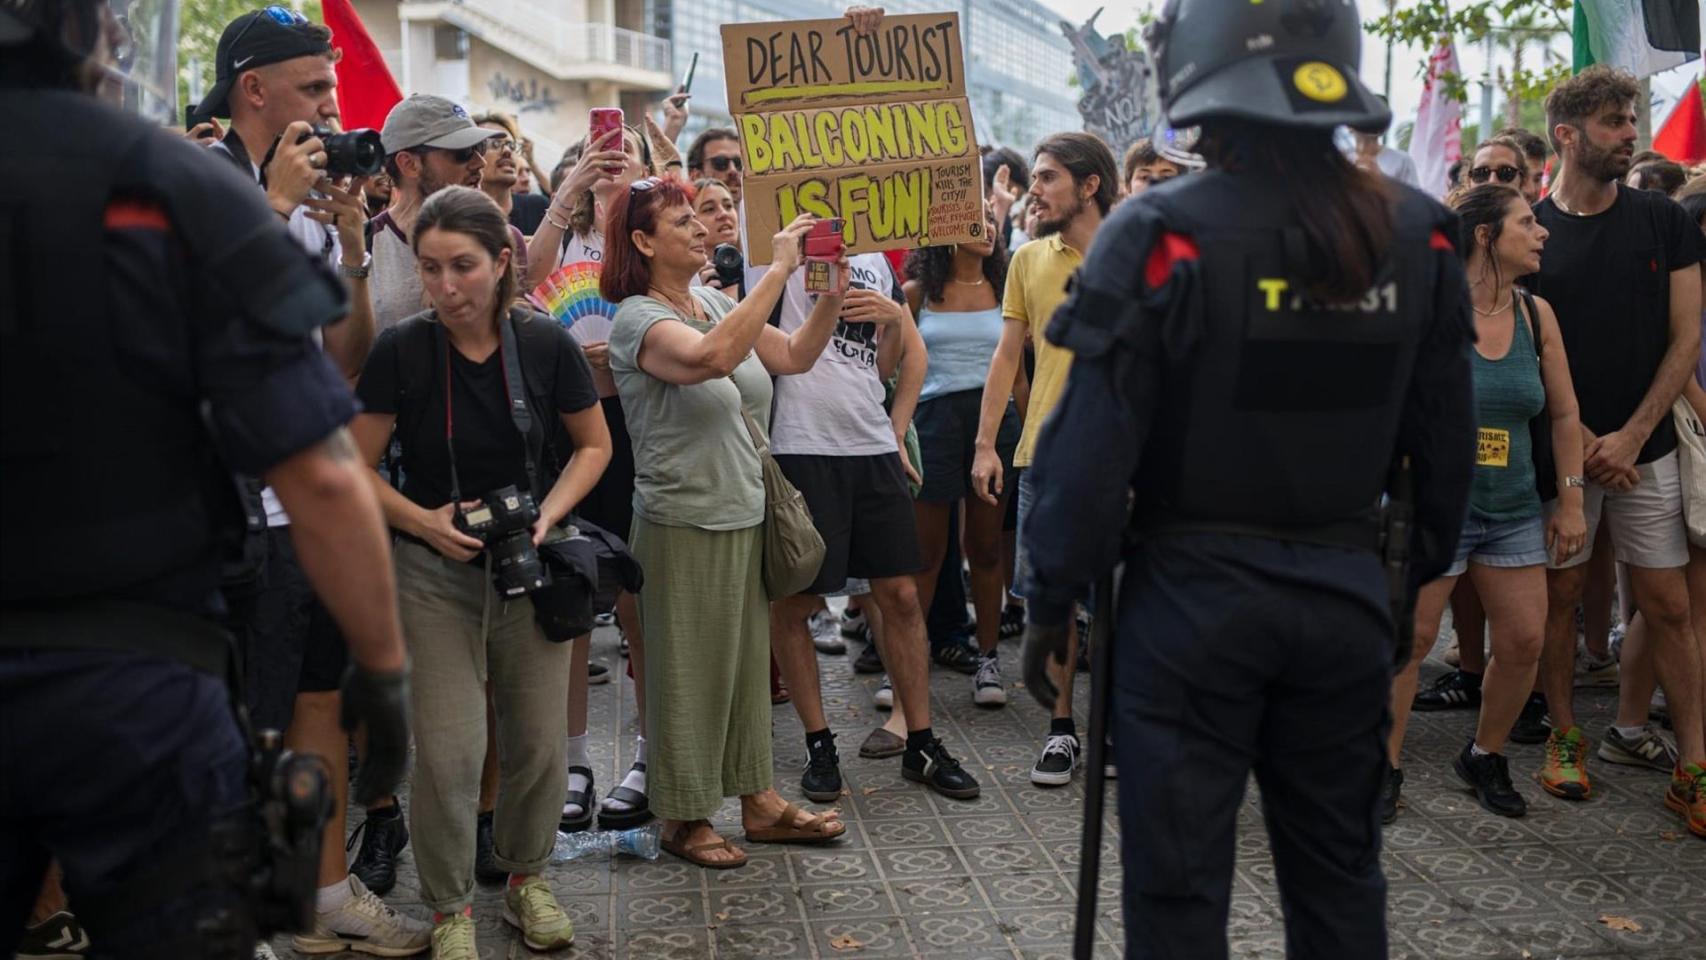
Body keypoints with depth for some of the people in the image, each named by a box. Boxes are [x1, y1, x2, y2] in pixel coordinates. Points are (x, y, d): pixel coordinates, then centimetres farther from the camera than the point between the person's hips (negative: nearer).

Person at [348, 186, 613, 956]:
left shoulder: (545, 343, -7)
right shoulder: (401, 351, -11)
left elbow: (593, 445, 5)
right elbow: (358, 467, -3)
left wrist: (550, 511, -10)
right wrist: (425, 521, -17)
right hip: (435, 573, -1)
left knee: (538, 741, 8)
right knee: (447, 751, -4)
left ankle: (526, 878, 32)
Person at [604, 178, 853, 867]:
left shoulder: (715, 301, 8)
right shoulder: (638, 319, -15)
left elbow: (795, 356, 9)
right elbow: (711, 357, -34)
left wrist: (833, 288, -6)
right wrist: (778, 271, -31)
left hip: (744, 514, 8)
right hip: (683, 522, -8)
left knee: (748, 659, 15)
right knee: (689, 670, 3)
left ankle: (756, 798, 27)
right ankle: (683, 817, 18)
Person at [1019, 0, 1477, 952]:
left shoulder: (1164, 236, -14)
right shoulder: (1420, 236, 1)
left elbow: (1094, 446, -14)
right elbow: (1447, 441, 8)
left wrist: (1051, 602, -4)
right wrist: (1418, 570, 21)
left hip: (1195, 594, -4)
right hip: (1347, 591, 5)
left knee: (1179, 875, 7)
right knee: (1339, 868, 18)